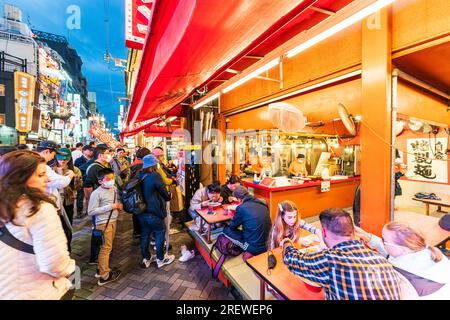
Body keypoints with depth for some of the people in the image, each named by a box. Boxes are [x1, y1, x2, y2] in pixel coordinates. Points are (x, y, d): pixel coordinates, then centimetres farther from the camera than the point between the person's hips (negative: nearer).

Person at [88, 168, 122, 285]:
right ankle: (104, 276, 17)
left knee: (107, 247, 18)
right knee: (106, 248, 2)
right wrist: (110, 206, -22)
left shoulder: (114, 189, 3)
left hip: (113, 221, 7)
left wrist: (120, 205, -3)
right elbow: (91, 211, -18)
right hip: (103, 223, -7)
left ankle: (102, 269, 35)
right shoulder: (96, 193, -17)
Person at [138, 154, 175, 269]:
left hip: (141, 212, 6)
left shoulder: (140, 176, 0)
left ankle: (146, 258, 34)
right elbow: (165, 193, -11)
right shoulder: (155, 176, -19)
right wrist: (169, 196, 12)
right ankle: (161, 259, 25)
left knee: (144, 234, 18)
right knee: (160, 233, 12)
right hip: (153, 212, -6)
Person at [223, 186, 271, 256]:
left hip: (254, 248, -6)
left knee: (226, 230, 7)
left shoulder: (241, 208, -18)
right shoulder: (262, 203, -1)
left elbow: (233, 226, -1)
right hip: (267, 245, 6)